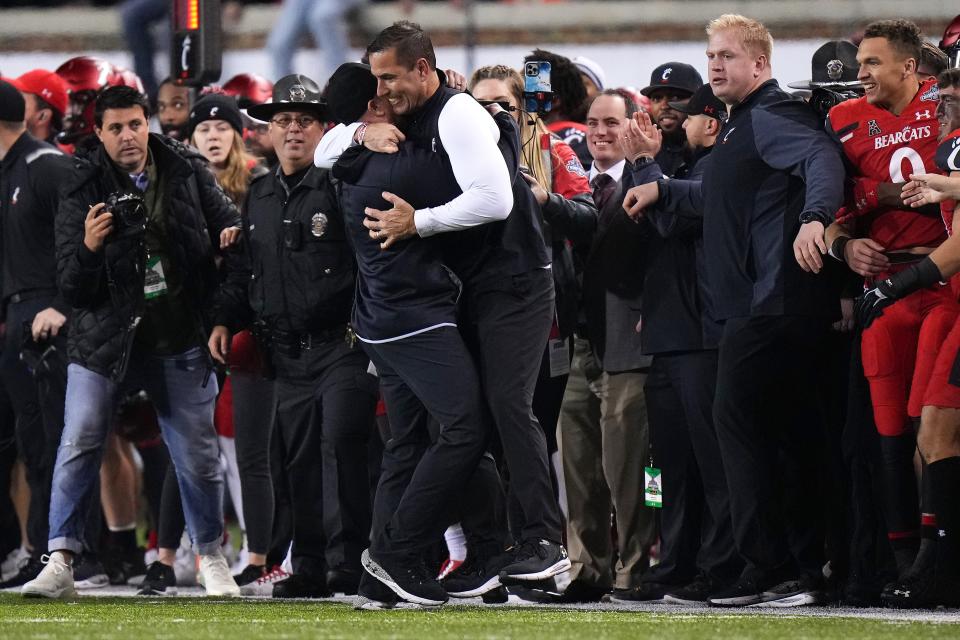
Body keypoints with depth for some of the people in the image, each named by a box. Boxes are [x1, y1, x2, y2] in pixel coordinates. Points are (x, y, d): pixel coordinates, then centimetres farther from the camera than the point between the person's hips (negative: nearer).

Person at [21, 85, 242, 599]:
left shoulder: (188, 172, 0)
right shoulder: (83, 192, -6)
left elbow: (227, 220, 16)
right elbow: (71, 286, -8)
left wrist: (231, 234, -7)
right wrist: (88, 248, -28)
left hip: (178, 339, 2)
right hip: (103, 338, -2)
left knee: (198, 454, 6)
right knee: (78, 445, -11)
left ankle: (211, 558, 24)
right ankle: (60, 565, -9)